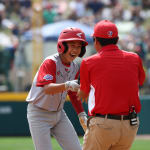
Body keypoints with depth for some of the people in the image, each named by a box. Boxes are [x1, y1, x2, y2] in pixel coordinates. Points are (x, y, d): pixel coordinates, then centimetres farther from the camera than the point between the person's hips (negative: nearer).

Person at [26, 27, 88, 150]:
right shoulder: (50, 62, -20)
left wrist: (81, 114, 6)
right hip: (39, 114, -7)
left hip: (59, 114, 7)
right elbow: (47, 88, -35)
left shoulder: (75, 68, 2)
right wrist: (67, 85, -51)